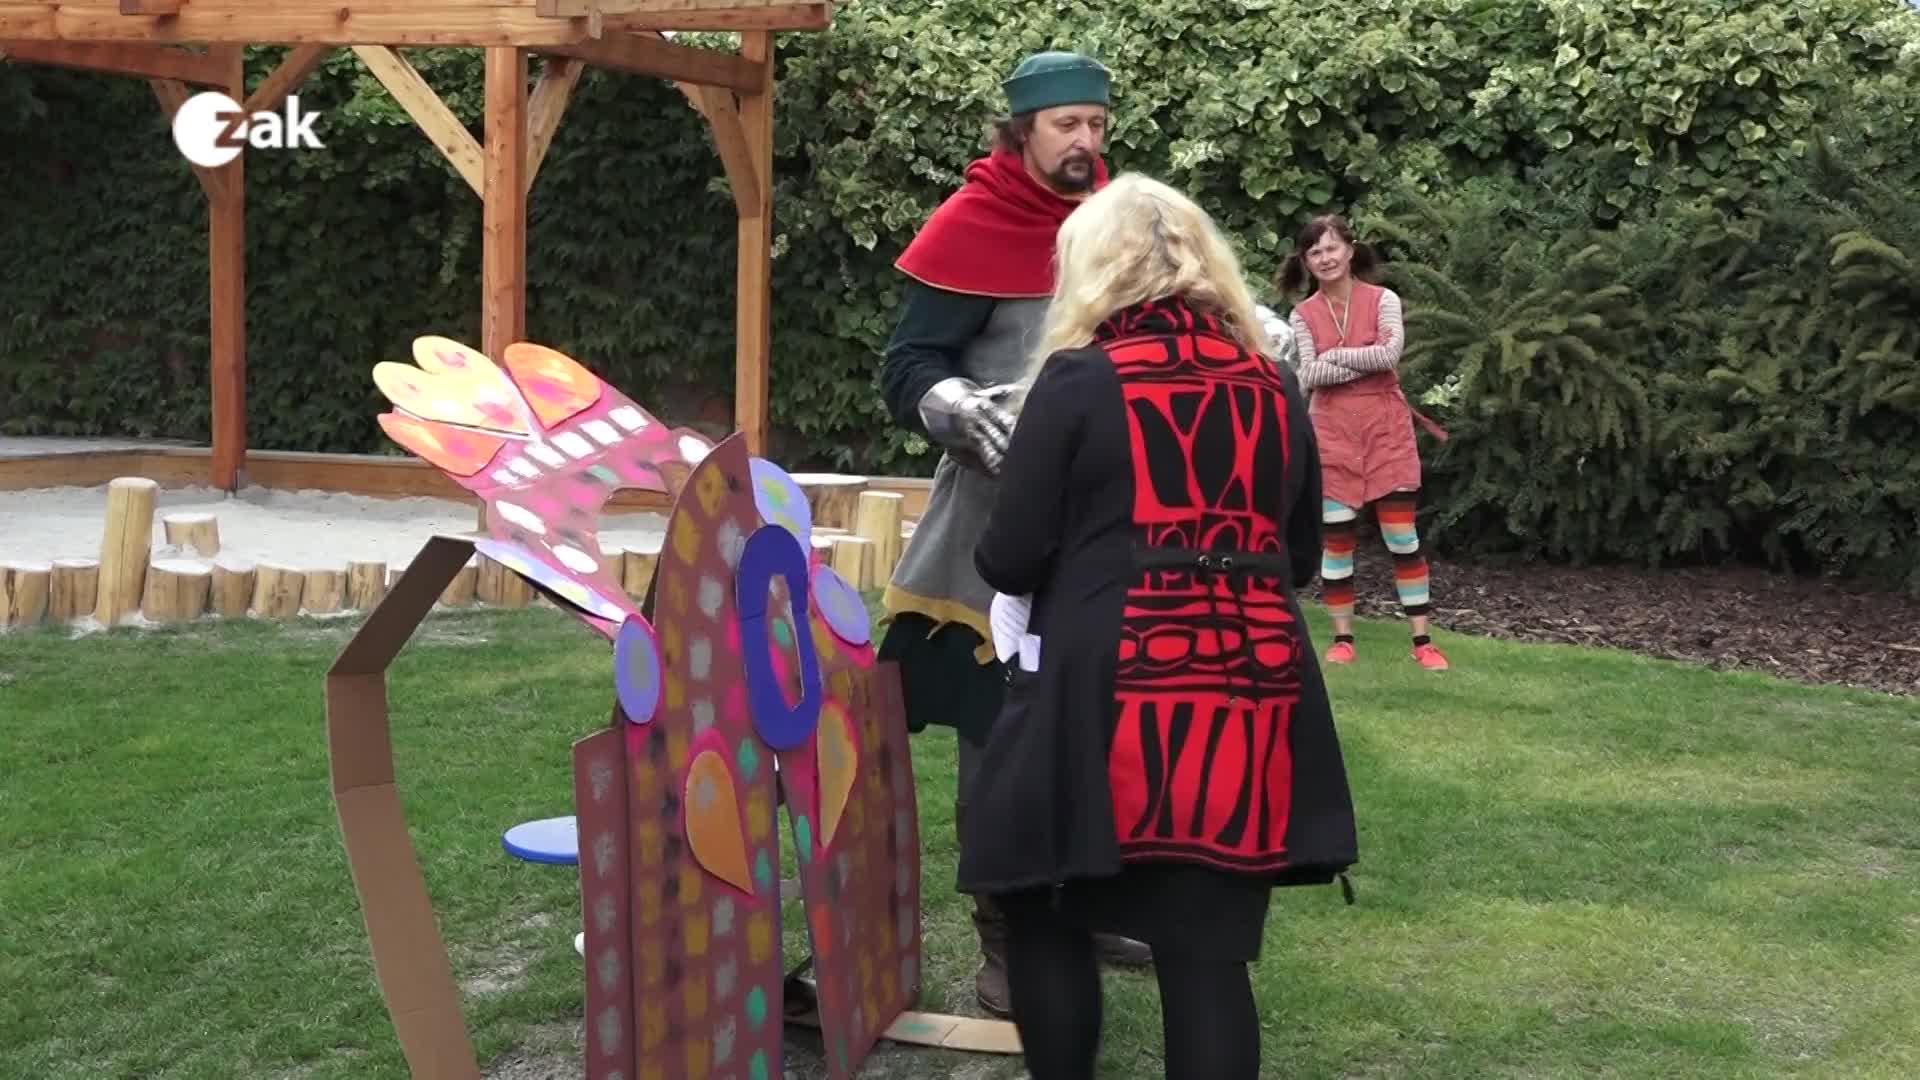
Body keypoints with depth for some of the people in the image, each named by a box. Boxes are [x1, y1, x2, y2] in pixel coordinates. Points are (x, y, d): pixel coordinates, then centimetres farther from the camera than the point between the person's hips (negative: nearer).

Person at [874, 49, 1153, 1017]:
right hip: (1002, 517, -6)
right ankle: (1004, 939, 11)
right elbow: (906, 373, -12)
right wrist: (959, 409, -32)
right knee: (1000, 733, 1)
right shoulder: (970, 229, -10)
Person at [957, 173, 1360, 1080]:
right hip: (1246, 702, 4)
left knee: (1049, 923, 15)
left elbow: (1010, 559, -5)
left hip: (1103, 697, -4)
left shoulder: (1078, 381, -4)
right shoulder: (1274, 387, 9)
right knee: (1209, 949, 7)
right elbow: (1301, 558, 19)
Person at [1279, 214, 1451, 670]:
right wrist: (1368, 362, -12)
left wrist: (1334, 355, -10)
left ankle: (1423, 641, 4)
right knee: (1336, 538, 4)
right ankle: (1343, 638, 14)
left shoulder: (1383, 299, -1)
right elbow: (1309, 376, -9)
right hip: (1332, 432, 2)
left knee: (1402, 536, -1)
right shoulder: (1303, 315, 3)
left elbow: (1391, 353, -17)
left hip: (1386, 429, -1)